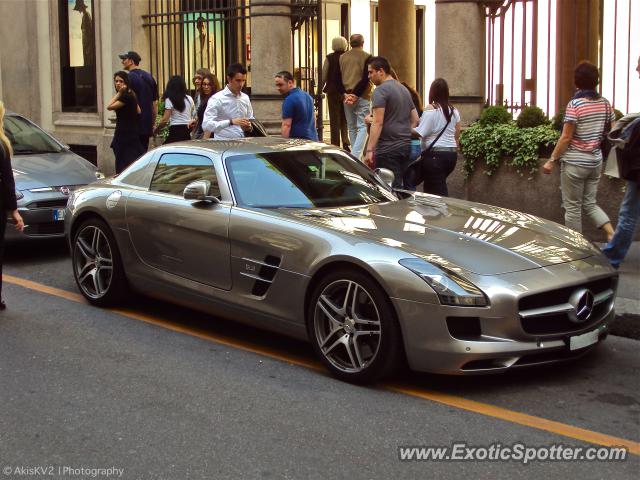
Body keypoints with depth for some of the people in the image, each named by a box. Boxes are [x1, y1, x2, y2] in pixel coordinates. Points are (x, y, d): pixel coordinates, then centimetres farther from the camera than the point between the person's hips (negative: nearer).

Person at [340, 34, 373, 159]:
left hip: (347, 96, 5)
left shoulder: (342, 57, 8)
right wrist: (356, 94, -12)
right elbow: (366, 78, -13)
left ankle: (355, 154, 18)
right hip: (362, 97, -5)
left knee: (352, 127, 14)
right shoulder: (366, 57, -5)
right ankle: (355, 156, -20)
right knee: (362, 127, -5)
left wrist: (344, 93, 1)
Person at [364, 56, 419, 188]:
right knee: (402, 186, 12)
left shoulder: (380, 91, -9)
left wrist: (370, 150, -18)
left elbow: (377, 123, -17)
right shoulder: (404, 89, 18)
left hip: (388, 148, -8)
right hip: (406, 146, 8)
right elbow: (415, 119, 22)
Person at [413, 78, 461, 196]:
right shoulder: (454, 111, 9)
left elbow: (419, 133, -14)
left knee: (439, 192, -5)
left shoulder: (430, 110, -11)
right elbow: (457, 136, 14)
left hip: (435, 155, -7)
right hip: (452, 154, 7)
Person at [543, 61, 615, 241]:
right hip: (596, 161, 6)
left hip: (575, 162, -6)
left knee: (572, 207, 5)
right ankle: (612, 233, 0)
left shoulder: (575, 104, -14)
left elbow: (566, 137, -15)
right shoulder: (605, 103, 3)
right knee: (590, 204, 17)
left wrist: (551, 160, -10)